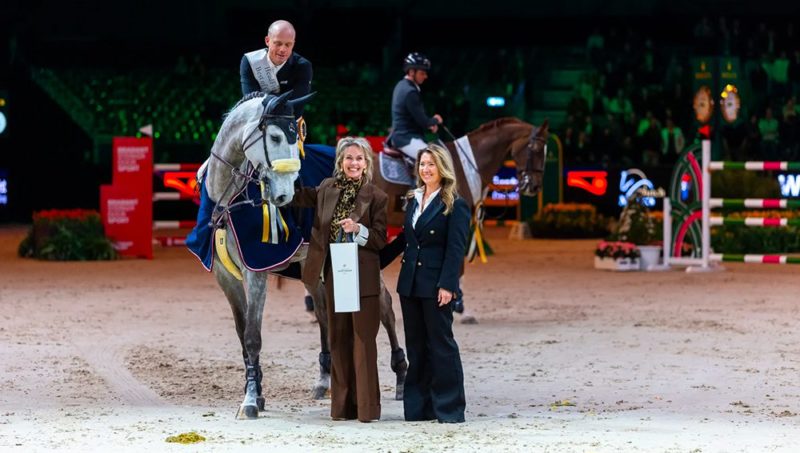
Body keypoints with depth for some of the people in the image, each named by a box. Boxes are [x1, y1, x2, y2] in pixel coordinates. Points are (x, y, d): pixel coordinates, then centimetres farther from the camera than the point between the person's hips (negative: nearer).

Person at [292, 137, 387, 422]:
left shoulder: (376, 197, -3)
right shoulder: (327, 189, 8)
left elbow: (380, 241, -4)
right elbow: (299, 197, 23)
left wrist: (358, 230, -21)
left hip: (363, 278, -5)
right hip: (334, 274, 5)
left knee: (363, 340, -5)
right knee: (338, 340, 8)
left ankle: (367, 407, -2)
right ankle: (343, 406, 13)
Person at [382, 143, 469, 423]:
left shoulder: (455, 205, -7)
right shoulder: (414, 200, 13)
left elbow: (456, 248, -12)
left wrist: (447, 285, -18)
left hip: (436, 285, -7)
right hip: (410, 283, 7)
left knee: (441, 344, -2)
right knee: (416, 346, 9)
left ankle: (449, 408, 3)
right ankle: (419, 407, 14)